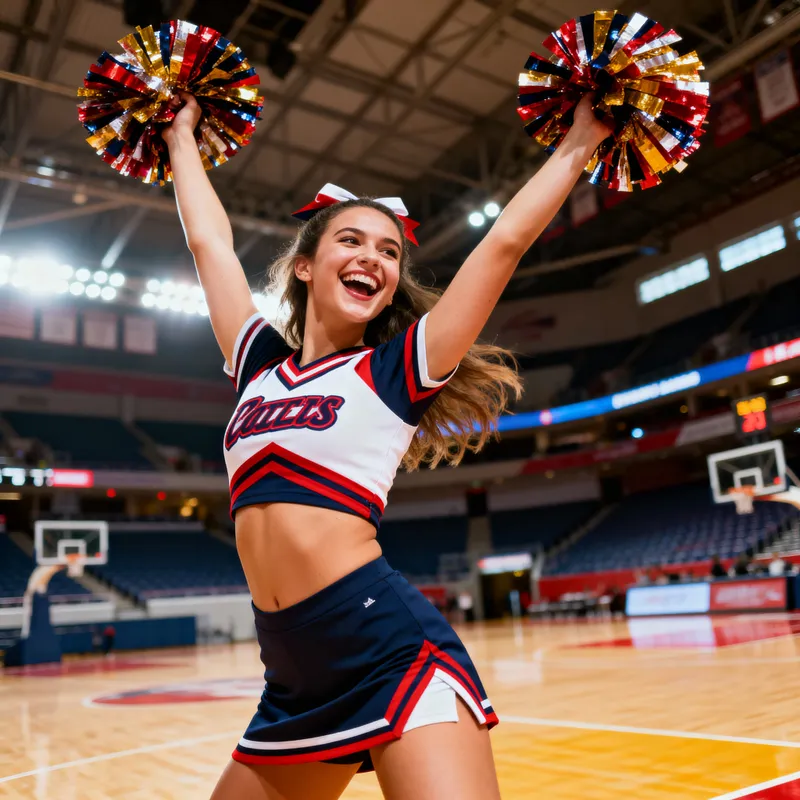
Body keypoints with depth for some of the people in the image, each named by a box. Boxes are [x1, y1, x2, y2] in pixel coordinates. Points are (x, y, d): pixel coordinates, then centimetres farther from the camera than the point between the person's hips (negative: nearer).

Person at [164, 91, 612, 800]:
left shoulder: (398, 369, 1)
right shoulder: (260, 366, 12)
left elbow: (506, 242, 2)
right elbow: (210, 240, 22)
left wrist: (580, 143, 11)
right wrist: (181, 137, 34)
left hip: (390, 648, -5)